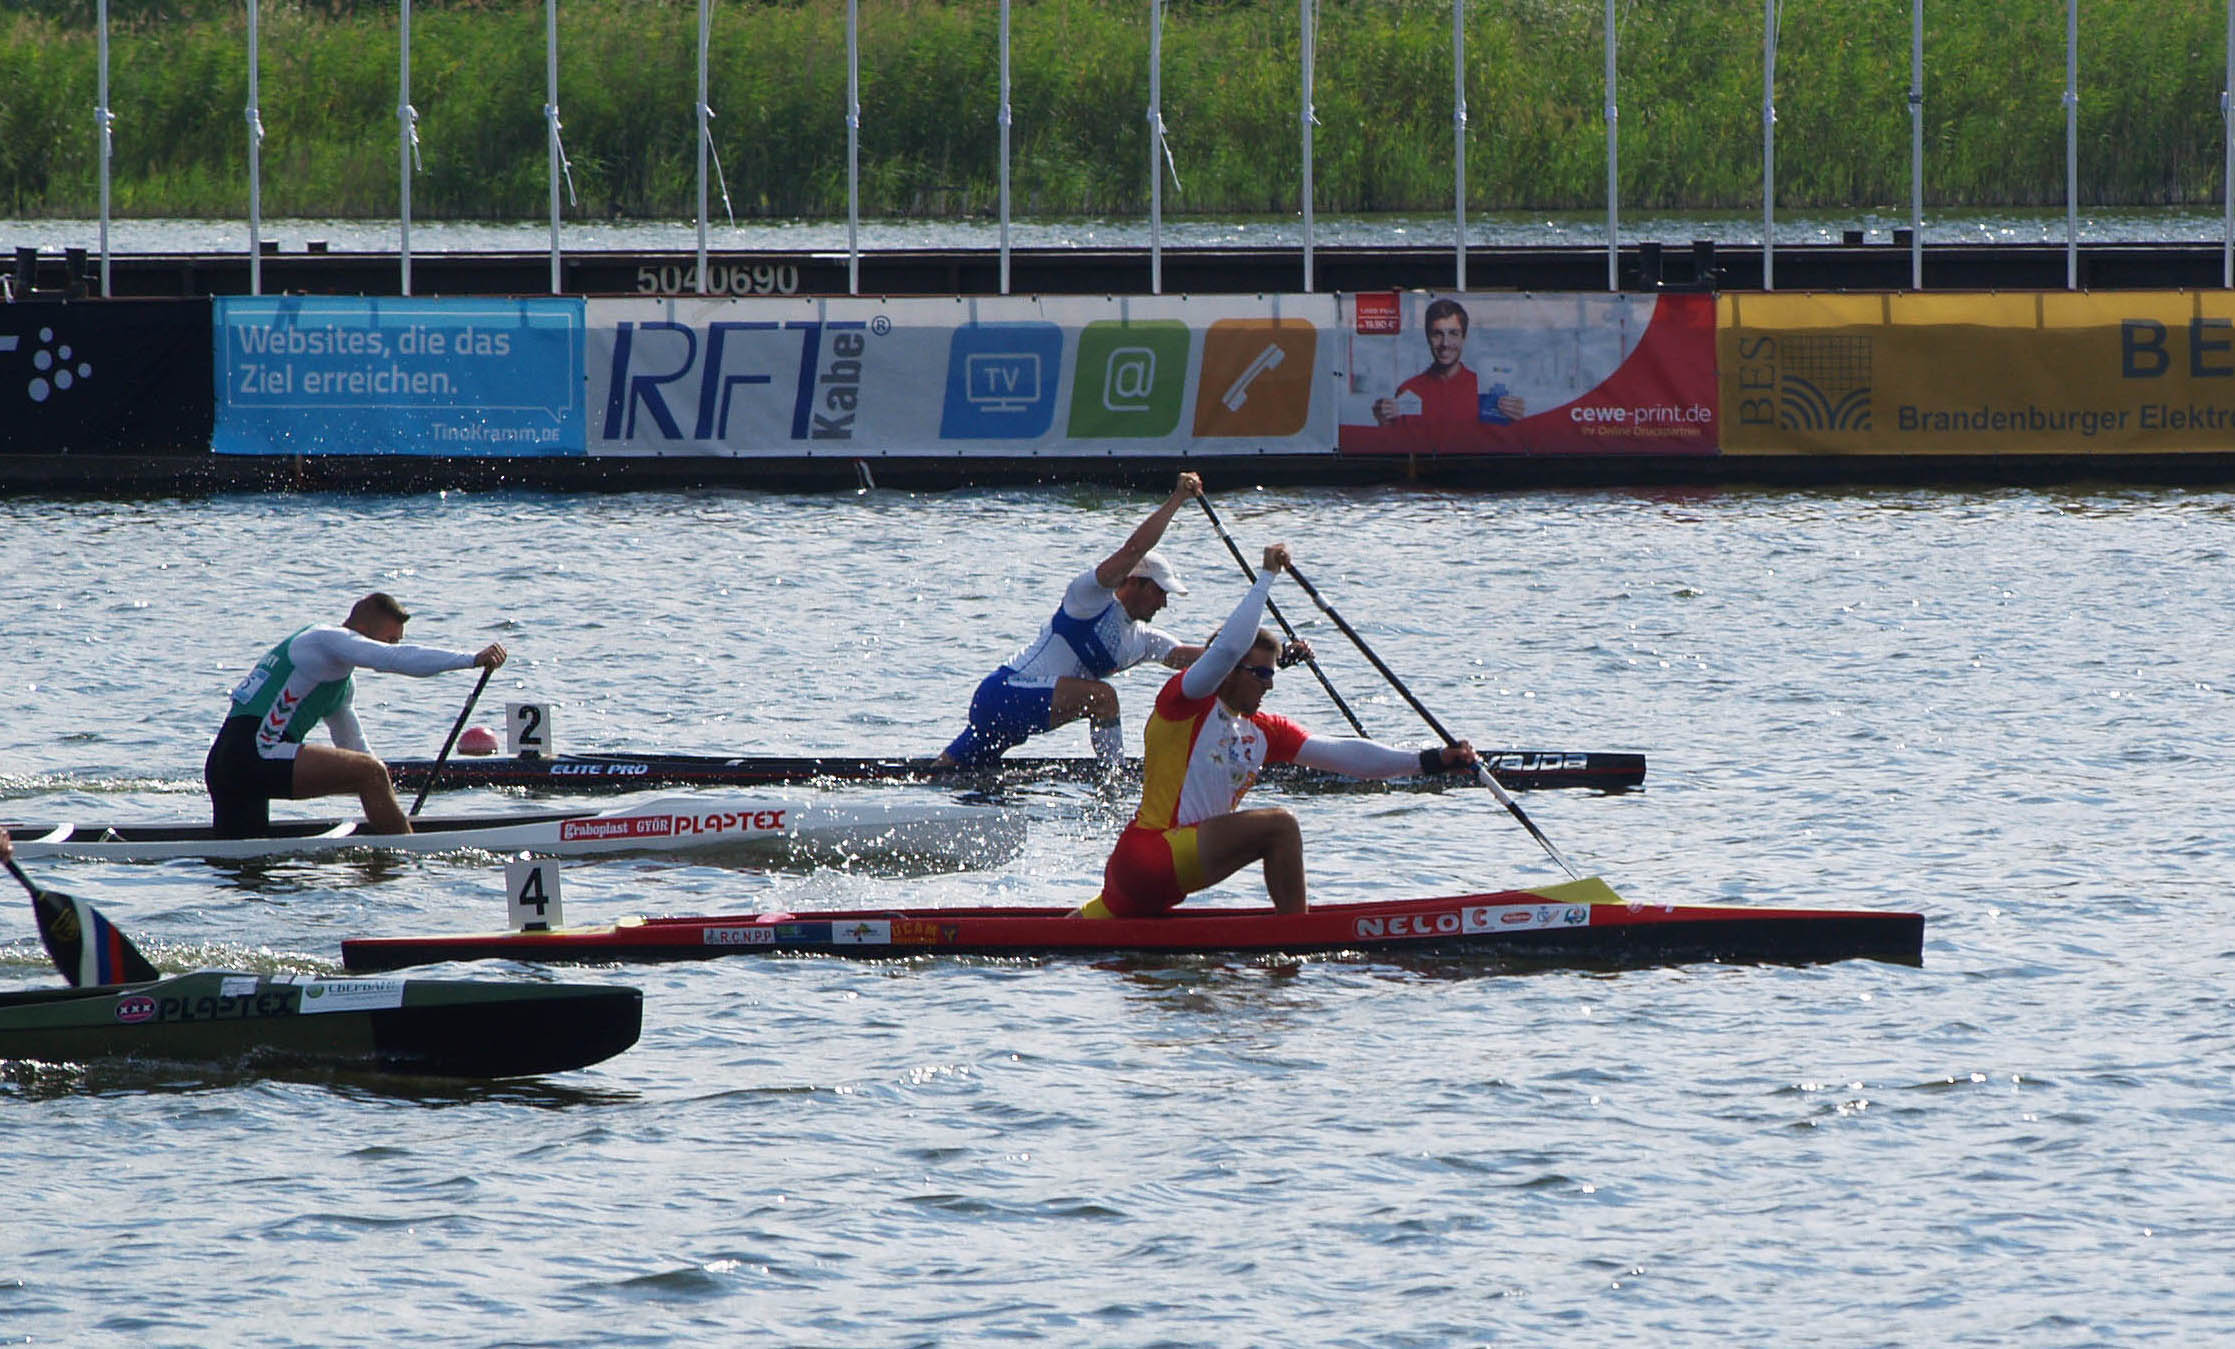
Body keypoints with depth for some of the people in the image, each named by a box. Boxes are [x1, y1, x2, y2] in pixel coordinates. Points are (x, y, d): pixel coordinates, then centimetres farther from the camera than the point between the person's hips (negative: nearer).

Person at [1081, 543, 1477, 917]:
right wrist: (1267, 577, -16)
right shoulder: (1184, 703, -7)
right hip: (1145, 857, -9)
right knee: (1279, 824, -18)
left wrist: (1430, 761, 2)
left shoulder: (1263, 732, 14)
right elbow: (1228, 649, -25)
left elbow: (1341, 755, 10)